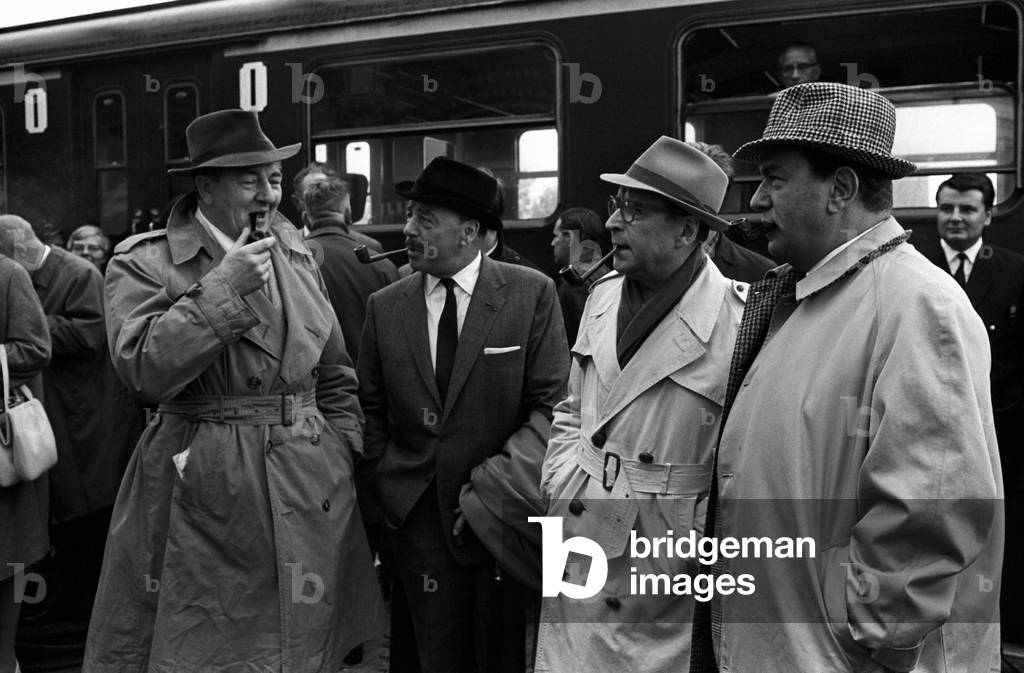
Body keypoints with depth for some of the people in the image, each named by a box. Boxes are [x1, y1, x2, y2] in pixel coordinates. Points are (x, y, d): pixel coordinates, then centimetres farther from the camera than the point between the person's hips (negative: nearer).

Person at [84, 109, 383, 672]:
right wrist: (224, 287, -20)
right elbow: (145, 371, -19)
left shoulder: (297, 256, 10)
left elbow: (334, 378, 16)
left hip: (310, 497, 4)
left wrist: (346, 457, 10)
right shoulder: (142, 262, -5)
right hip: (199, 493, -4)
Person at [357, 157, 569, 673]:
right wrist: (389, 486, -1)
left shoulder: (532, 293, -7)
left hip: (504, 515, -2)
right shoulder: (384, 307, 3)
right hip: (418, 516, 2)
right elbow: (370, 409, 10)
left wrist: (490, 490, -14)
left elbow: (552, 406, -8)